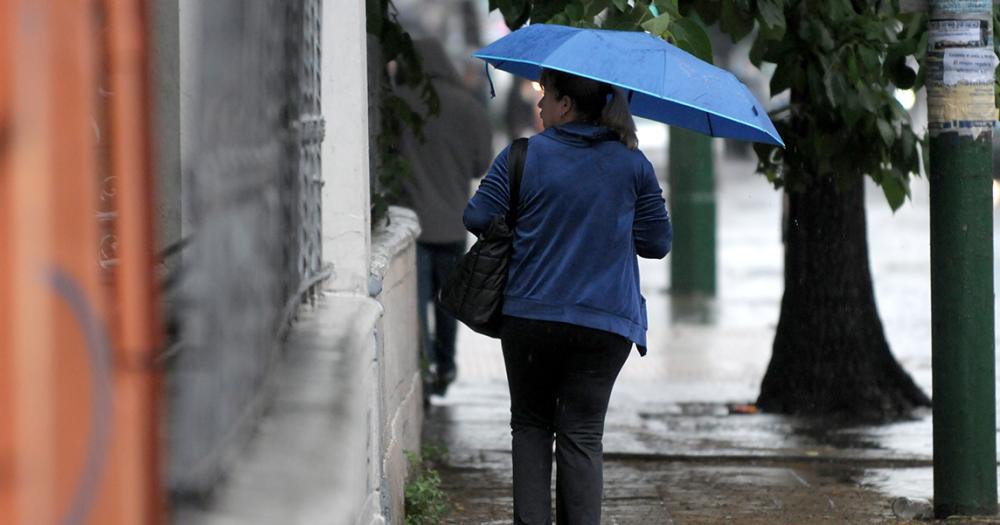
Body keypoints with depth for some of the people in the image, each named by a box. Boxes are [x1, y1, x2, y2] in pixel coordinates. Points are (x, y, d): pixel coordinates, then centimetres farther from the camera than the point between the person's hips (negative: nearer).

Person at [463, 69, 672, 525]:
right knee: (582, 435, 3)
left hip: (531, 316, -1)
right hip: (606, 323, 1)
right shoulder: (632, 164, 2)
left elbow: (477, 219, -3)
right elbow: (657, 242, 5)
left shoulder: (522, 157, -4)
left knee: (531, 424, 13)